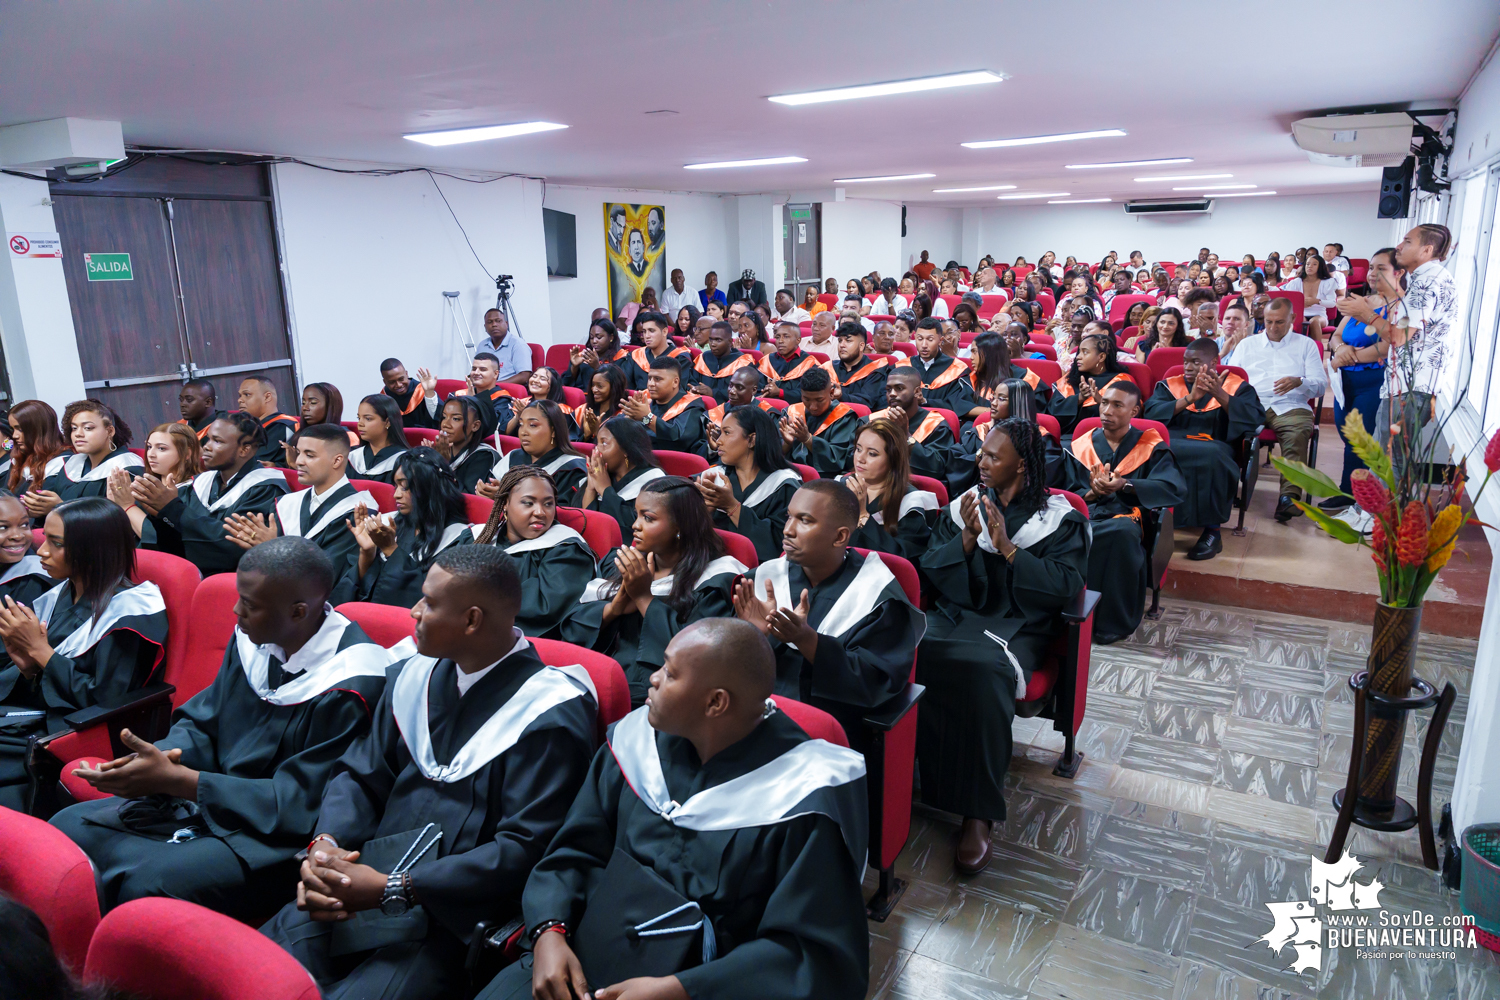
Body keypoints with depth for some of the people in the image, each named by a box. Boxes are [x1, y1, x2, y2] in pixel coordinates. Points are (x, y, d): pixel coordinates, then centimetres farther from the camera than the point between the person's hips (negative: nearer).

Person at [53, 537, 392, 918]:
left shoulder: (348, 688, -24)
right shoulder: (252, 637, 0)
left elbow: (299, 805, -22)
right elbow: (201, 721, 12)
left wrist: (173, 779, -22)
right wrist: (164, 757, -12)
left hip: (280, 837, -8)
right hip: (207, 798, 8)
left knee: (146, 884, -27)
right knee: (69, 826, 3)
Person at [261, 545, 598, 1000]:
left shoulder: (552, 718, -14)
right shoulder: (414, 676, 7)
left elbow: (524, 850, -16)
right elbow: (361, 775, 12)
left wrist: (392, 890, -18)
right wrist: (325, 843, -9)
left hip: (452, 915, -5)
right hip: (364, 880, 6)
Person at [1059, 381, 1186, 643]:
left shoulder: (1151, 447, 12)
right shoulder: (1080, 446, 19)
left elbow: (1175, 489, -5)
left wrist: (1125, 485, -17)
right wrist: (1091, 494, -11)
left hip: (1126, 517, -1)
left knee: (1123, 532, -39)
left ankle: (1113, 622, -22)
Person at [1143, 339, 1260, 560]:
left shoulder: (1237, 386, 15)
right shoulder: (1170, 385, 19)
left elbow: (1253, 420, -3)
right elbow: (1151, 413, 0)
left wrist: (1220, 395, -14)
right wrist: (1189, 399, -11)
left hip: (1213, 447, -1)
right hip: (1170, 442, 2)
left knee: (1210, 455, -38)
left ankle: (1212, 531, -27)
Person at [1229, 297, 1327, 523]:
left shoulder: (1306, 345, 23)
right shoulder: (1247, 344, 28)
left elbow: (1320, 386, 13)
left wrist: (1299, 382, -10)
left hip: (1290, 407, -1)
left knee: (1298, 433, -36)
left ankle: (1289, 497, -46)